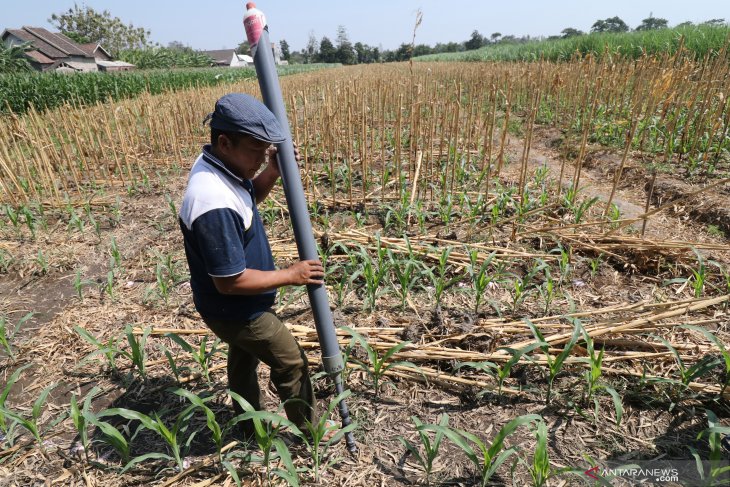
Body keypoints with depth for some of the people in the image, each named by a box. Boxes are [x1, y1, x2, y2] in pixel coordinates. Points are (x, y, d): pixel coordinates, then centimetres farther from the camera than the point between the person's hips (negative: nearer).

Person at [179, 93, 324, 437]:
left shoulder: (216, 164, -8)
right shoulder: (214, 205, -38)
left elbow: (250, 199, 12)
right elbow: (230, 281, -32)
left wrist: (272, 172, -7)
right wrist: (290, 275, -21)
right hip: (235, 310, -10)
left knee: (244, 358, 28)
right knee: (291, 363, 9)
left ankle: (250, 427, 52)